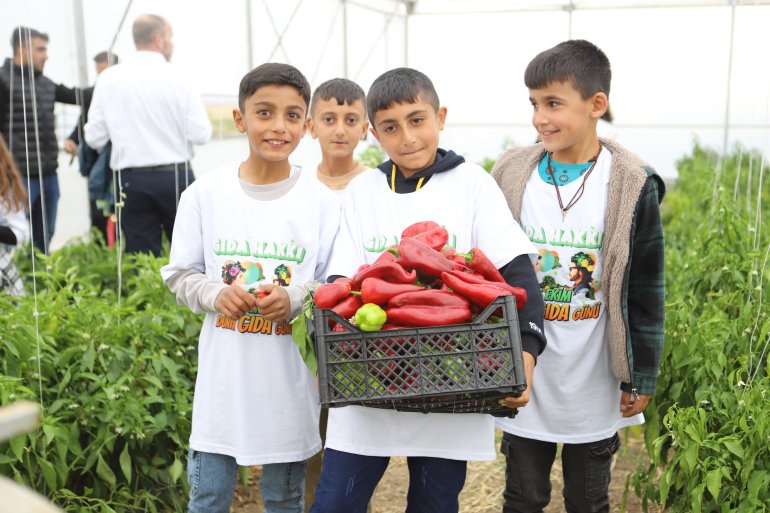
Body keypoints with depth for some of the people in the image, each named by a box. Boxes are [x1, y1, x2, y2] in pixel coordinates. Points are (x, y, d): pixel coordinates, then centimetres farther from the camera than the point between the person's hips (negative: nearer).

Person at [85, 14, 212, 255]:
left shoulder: (108, 79, 0)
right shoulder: (177, 80, -7)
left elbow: (94, 138, 0)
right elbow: (201, 134, -8)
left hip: (131, 180, 2)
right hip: (175, 176, -2)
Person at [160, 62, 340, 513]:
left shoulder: (323, 202, -7)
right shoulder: (204, 195, -4)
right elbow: (180, 275, 3)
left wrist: (295, 299, -20)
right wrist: (217, 294, -17)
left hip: (290, 378, 0)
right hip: (224, 375, 1)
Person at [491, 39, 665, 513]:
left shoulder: (631, 187, -10)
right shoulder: (512, 175, -3)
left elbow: (645, 292, -4)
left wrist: (643, 378, -1)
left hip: (596, 388, -1)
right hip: (523, 381, 2)